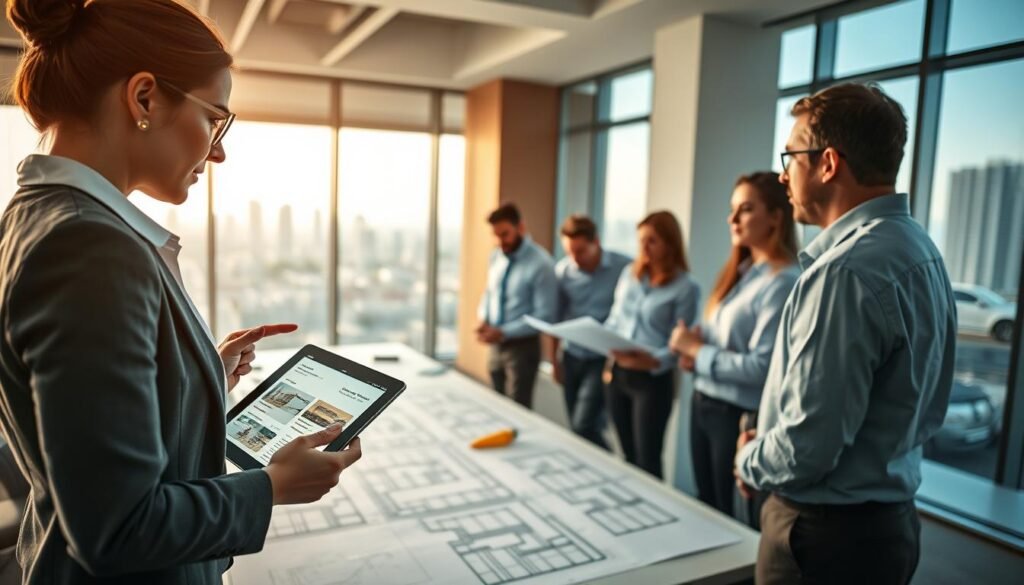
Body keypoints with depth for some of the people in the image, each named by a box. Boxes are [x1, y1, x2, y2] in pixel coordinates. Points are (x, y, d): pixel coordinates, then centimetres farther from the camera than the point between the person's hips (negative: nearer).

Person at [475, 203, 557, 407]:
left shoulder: (540, 263, -18)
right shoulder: (496, 257, 5)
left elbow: (544, 315, -19)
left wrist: (503, 332, -22)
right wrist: (484, 320, -4)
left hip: (522, 347, -7)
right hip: (496, 345, 7)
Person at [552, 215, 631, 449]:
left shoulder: (624, 268, -14)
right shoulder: (562, 271, -2)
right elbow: (556, 318, 8)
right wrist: (555, 359, 11)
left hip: (604, 359, -4)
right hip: (572, 358, 5)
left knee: (584, 427, -10)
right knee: (577, 429, 12)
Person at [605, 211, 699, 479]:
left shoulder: (685, 287, -9)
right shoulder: (629, 274, 9)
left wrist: (653, 361, -31)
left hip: (653, 379, -5)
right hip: (617, 373, 6)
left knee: (647, 460, 2)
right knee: (629, 455, 17)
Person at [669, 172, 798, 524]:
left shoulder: (783, 282, -18)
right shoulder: (740, 270, 8)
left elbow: (761, 367, -24)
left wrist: (699, 350, -15)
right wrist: (693, 347, -4)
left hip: (739, 416, -8)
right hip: (703, 404, 8)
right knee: (706, 508, 21)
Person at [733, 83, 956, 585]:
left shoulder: (846, 270, -27)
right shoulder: (918, 248, 4)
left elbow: (807, 449, -28)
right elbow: (921, 406, 13)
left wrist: (750, 463, -6)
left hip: (827, 531, -9)